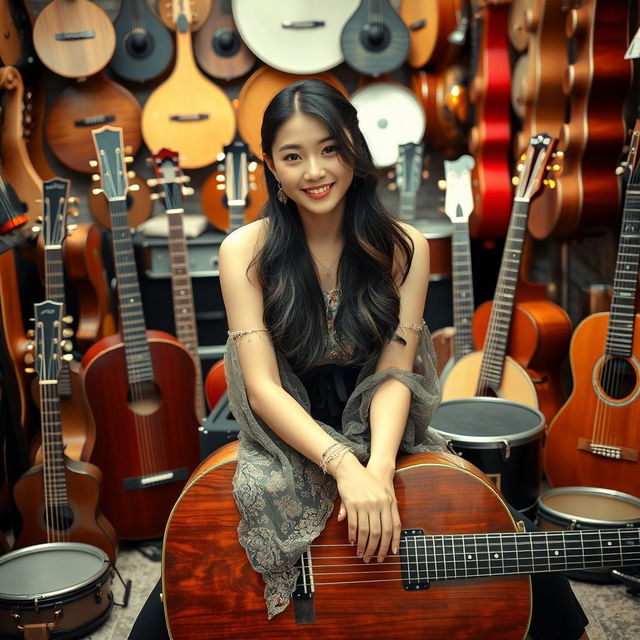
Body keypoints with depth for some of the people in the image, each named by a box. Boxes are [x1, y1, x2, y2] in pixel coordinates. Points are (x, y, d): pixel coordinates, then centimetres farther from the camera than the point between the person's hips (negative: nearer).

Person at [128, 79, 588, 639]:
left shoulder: (403, 248, -1)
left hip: (383, 440, 2)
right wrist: (345, 468, -26)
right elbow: (263, 388, -12)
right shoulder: (246, 251, -6)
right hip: (287, 444, -1)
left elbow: (394, 374, -6)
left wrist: (379, 469, -24)